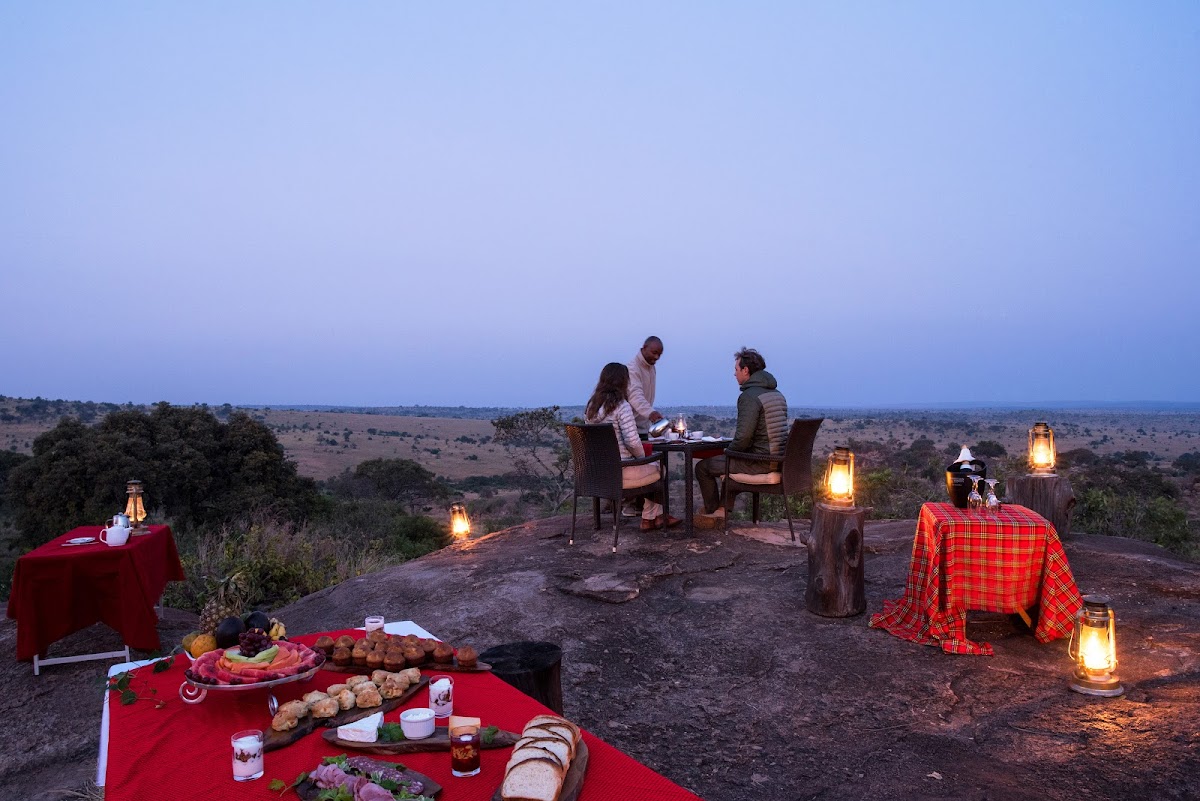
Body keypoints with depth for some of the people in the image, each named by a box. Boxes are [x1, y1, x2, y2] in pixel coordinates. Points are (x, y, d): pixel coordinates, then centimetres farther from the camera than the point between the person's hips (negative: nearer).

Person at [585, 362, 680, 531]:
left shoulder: (591, 405, 6)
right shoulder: (621, 406, -17)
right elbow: (632, 441, -22)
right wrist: (642, 457, 0)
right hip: (619, 471, -8)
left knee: (651, 466, 28)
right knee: (658, 469, 19)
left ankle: (653, 518, 30)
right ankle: (651, 517, 34)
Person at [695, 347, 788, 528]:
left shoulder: (749, 396, -16)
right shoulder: (776, 393, 13)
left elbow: (744, 436, -25)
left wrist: (729, 451, -3)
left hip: (760, 462, -10)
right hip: (777, 459, 10)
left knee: (703, 467, 4)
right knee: (727, 462, 34)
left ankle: (712, 513, 22)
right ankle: (722, 511, 28)